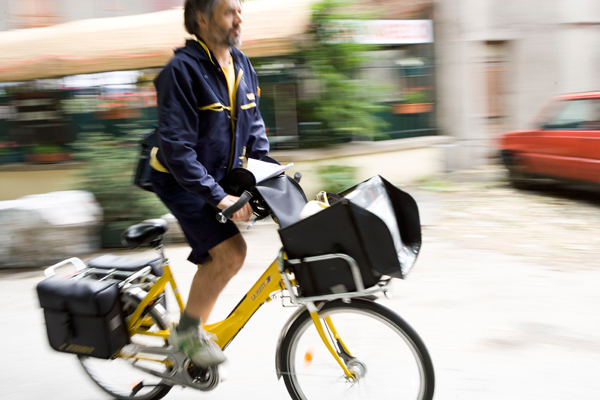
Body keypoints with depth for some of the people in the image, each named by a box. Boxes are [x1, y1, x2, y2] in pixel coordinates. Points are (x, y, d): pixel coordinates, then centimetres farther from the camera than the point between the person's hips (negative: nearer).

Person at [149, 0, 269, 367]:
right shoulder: (183, 69, -21)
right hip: (182, 182, -8)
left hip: (219, 177, 8)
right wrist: (218, 197, -31)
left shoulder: (242, 66, 3)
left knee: (215, 260, 12)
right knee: (230, 251, -20)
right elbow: (177, 147, -26)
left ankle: (194, 330, 31)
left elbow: (255, 129, 11)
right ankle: (187, 330, 0)